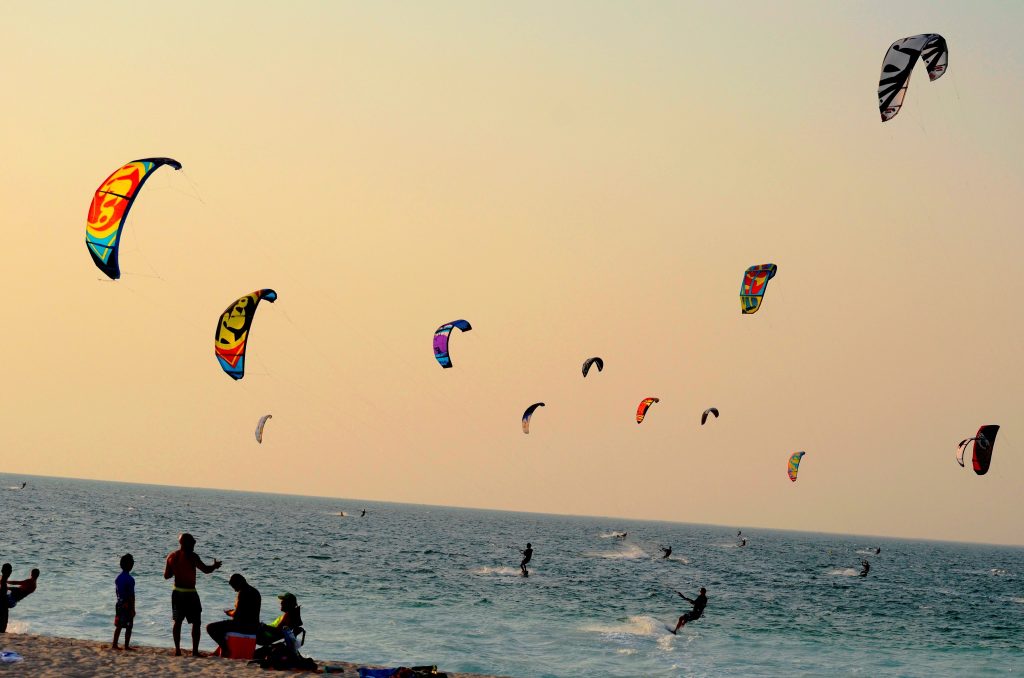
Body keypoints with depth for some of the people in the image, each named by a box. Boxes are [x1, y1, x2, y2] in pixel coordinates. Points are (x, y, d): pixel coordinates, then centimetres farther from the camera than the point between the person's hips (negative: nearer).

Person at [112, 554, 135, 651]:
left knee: (118, 626, 12)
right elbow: (131, 595, -17)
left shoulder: (118, 578, 6)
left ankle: (114, 644, 12)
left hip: (119, 604, 7)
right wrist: (133, 609, -14)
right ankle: (126, 646, 3)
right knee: (128, 627, 1)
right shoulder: (130, 579, -17)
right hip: (127, 605, -7)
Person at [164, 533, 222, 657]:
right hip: (190, 593, -6)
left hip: (177, 593, 6)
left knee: (178, 621, 15)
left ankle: (177, 649, 12)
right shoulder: (191, 556, -13)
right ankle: (195, 650, -3)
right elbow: (206, 570, -17)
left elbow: (166, 575, 10)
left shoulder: (172, 556, 5)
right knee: (196, 622, 2)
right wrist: (215, 566, 2)